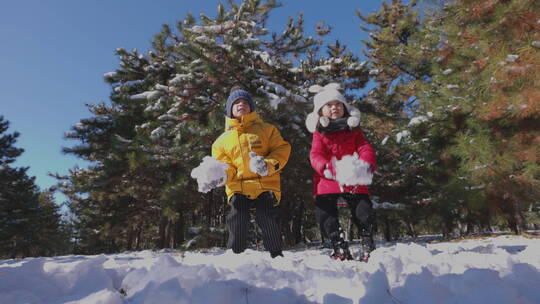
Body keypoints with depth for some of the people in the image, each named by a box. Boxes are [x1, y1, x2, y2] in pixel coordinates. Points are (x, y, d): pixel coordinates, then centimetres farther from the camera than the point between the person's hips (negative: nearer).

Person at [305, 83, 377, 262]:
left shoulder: (353, 130, 14)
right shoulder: (319, 133, 8)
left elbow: (365, 149, 2)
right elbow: (315, 155, -7)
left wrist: (366, 165, -22)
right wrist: (328, 168, -29)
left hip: (355, 182, 1)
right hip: (327, 182, 0)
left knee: (364, 213, -2)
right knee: (325, 214, -5)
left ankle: (368, 247, 18)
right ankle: (340, 249, 9)